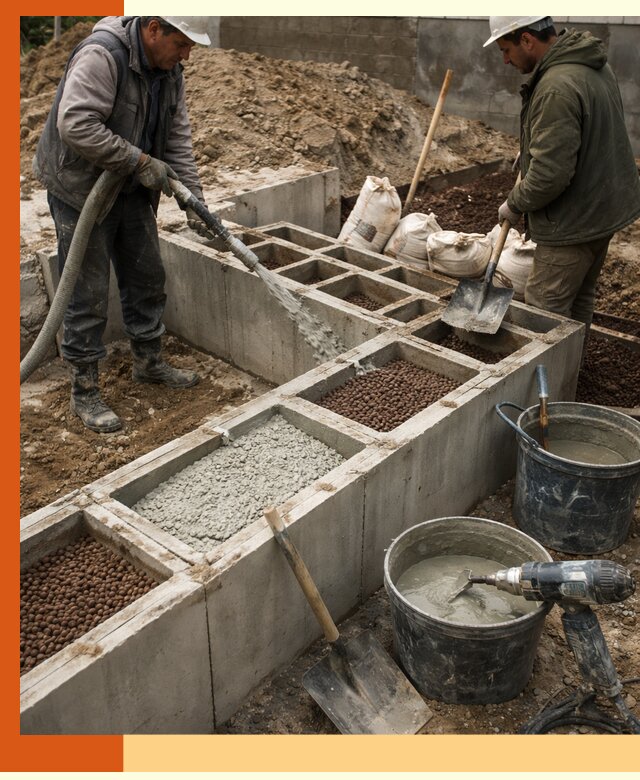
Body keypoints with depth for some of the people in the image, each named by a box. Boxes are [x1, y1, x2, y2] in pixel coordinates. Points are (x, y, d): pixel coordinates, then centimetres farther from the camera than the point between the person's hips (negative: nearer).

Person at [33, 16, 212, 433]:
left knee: (147, 277, 14)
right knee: (88, 293, -4)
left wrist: (194, 198, -4)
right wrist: (141, 161, -27)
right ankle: (85, 391, 8)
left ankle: (150, 361, 33)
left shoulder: (169, 71, 3)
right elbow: (75, 125, -32)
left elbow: (178, 137, 5)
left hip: (130, 190, 8)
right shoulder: (101, 55, -24)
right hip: (80, 189, -8)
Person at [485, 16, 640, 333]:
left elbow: (550, 174, -28)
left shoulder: (557, 88, -26)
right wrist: (530, 152, 15)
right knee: (579, 296, 20)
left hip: (575, 218, -10)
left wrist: (515, 205, -11)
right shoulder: (591, 64, 7)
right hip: (604, 205, 10)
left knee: (545, 307, -2)